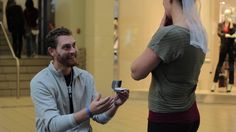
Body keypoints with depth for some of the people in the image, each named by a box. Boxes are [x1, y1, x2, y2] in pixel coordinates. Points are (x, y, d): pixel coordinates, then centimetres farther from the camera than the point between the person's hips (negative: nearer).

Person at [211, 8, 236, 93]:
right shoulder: (220, 24, 6)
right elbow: (219, 33, -8)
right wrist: (227, 35, -19)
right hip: (223, 46, 1)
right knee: (220, 63, 2)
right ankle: (214, 84, 2)